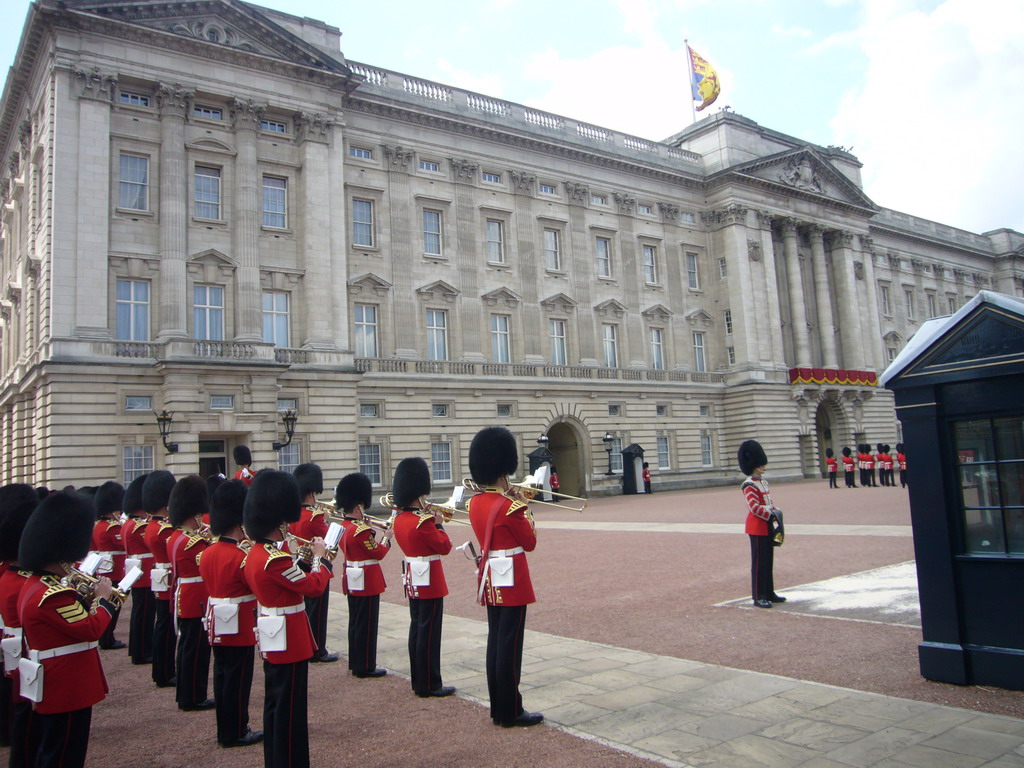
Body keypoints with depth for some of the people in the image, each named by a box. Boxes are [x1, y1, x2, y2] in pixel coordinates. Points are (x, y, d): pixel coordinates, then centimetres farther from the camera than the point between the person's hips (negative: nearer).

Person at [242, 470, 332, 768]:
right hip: (290, 640, -10)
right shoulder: (276, 560, -25)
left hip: (272, 639, 10)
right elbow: (314, 586, -16)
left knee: (275, 704, 19)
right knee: (291, 707, 1)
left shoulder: (254, 554, 5)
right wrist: (319, 557, -3)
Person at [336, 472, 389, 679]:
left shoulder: (343, 527, 6)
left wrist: (373, 534, 6)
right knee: (367, 624, -1)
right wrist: (386, 537, -1)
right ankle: (366, 666, 6)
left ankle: (355, 662, 26)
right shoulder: (361, 530, -22)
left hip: (352, 582, 10)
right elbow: (378, 553, -16)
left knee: (356, 622, 17)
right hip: (367, 582, -9)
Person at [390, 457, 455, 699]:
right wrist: (438, 523, -3)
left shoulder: (399, 519, 5)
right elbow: (445, 547, -14)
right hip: (430, 581, -9)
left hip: (412, 581, 9)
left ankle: (418, 681, 23)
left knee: (417, 629, 15)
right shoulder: (423, 522, -21)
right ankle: (429, 685, 5)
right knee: (429, 633, -2)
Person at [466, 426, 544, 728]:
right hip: (512, 579, -8)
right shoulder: (510, 506, -19)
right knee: (510, 645, -1)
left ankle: (498, 709, 22)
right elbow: (530, 543, -9)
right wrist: (529, 516, 6)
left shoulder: (474, 503, 4)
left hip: (489, 578, 8)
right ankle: (511, 712, 8)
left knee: (495, 642, 14)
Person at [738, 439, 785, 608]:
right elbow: (755, 507, -22)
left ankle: (769, 593, 23)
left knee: (768, 560, 14)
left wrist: (776, 511, 2)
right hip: (757, 526, -9)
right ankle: (758, 596, 3)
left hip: (767, 525, 9)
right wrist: (771, 516, -19)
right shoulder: (749, 485, -16)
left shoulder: (763, 480, 12)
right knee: (759, 561, -3)